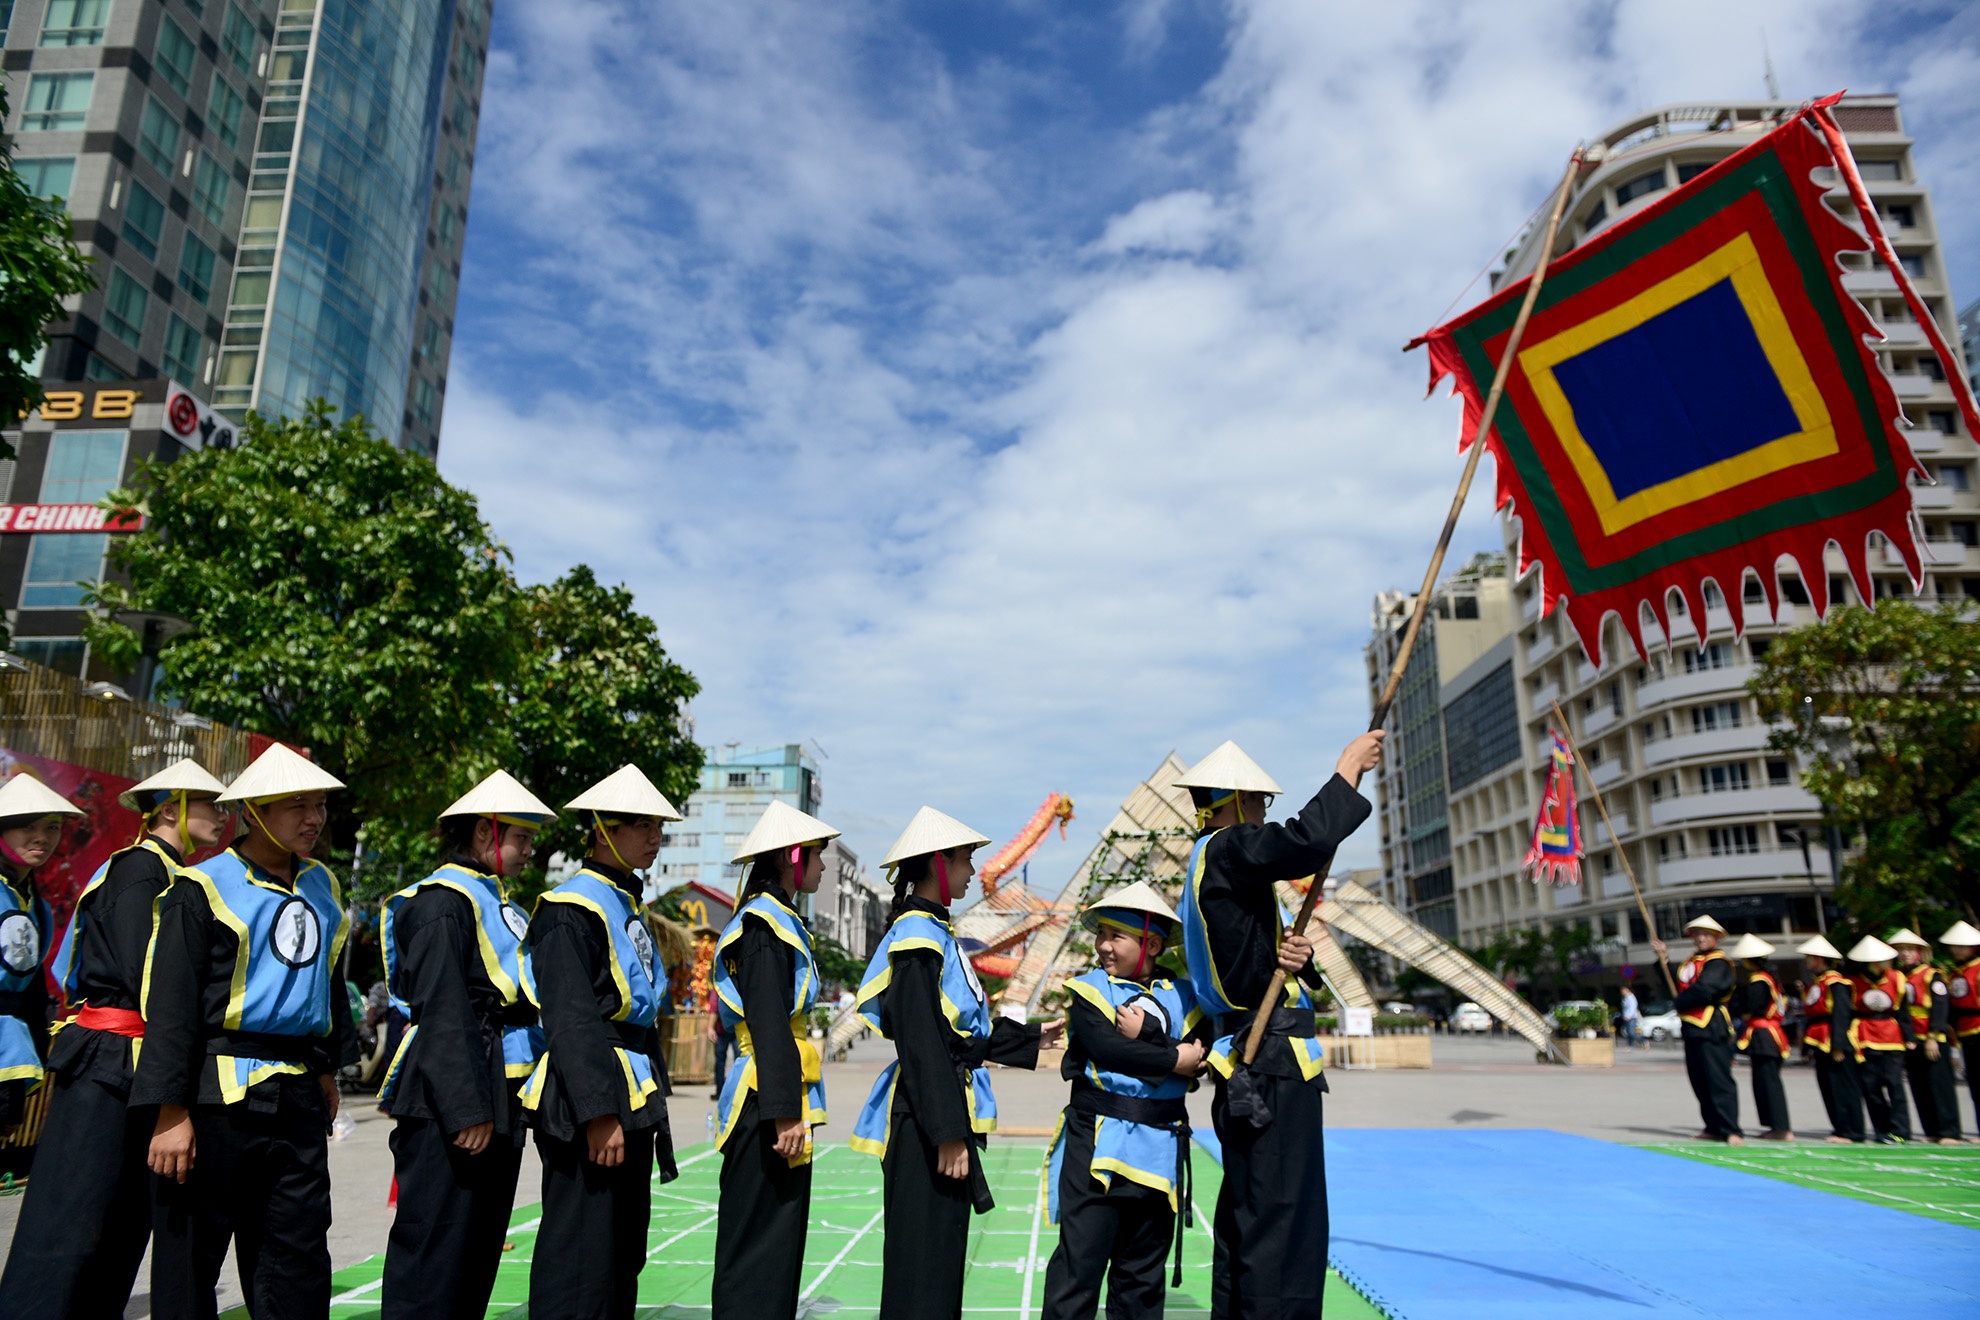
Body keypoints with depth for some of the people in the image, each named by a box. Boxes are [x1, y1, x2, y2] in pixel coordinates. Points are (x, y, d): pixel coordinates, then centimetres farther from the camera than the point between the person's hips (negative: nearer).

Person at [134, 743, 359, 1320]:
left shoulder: (322, 886, 12)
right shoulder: (202, 890, -7)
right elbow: (170, 1006, -11)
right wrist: (171, 1113, -15)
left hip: (298, 1097, 6)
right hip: (217, 1098, -5)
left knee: (299, 1264, 8)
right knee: (190, 1260, 5)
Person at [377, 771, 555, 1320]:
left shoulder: (498, 902, 16)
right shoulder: (442, 901, -13)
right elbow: (442, 1012, -20)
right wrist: (467, 1108, -22)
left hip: (499, 1096, 10)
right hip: (448, 1102, -10)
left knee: (481, 1240, 15)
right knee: (436, 1244, -2)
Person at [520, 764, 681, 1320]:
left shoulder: (630, 909, 16)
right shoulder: (571, 910, -13)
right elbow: (571, 1022, -20)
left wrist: (650, 1108, 19)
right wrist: (598, 1113, -24)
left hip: (635, 1104, 9)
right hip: (586, 1107, -9)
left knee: (623, 1256, 15)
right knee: (582, 1260, -3)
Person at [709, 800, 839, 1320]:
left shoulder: (775, 918, 16)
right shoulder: (765, 924, -14)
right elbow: (769, 1025, -21)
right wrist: (784, 1113, -23)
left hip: (771, 1101, 10)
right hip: (765, 1101, -10)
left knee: (777, 1243, 14)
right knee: (761, 1247, -4)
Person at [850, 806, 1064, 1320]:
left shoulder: (935, 932, 14)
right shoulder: (917, 937, -16)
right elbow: (922, 1046, -21)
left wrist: (1032, 1036, 25)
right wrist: (948, 1133, -23)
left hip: (943, 1112, 10)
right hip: (923, 1122, -10)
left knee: (942, 1263, 16)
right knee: (924, 1265, -3)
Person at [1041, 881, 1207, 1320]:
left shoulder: (1181, 996, 7)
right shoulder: (1088, 989, -1)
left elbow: (1197, 1058, -6)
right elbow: (1105, 1047, -16)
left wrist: (1145, 1035, -16)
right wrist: (1172, 1059, -10)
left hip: (1159, 1148, 3)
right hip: (1095, 1146, -3)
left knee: (1143, 1270, 13)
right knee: (1080, 1261, -3)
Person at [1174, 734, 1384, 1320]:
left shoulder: (1213, 866, 18)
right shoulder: (1227, 851, -13)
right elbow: (1306, 841, -32)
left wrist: (1295, 955, -3)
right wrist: (1347, 769, -18)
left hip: (1254, 1066, 11)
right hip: (1275, 1066, -11)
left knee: (1246, 1221, 15)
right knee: (1281, 1224, -9)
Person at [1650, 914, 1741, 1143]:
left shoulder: (1718, 963, -8)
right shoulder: (1690, 962, 20)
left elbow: (1703, 989, -19)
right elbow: (1676, 986, 20)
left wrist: (1680, 1003, -5)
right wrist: (1662, 958, 16)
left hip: (1712, 1028, -9)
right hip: (1691, 1028, 9)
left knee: (1718, 1079, -11)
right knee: (1700, 1081, 12)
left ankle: (1731, 1131, -10)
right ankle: (1714, 1127, 19)